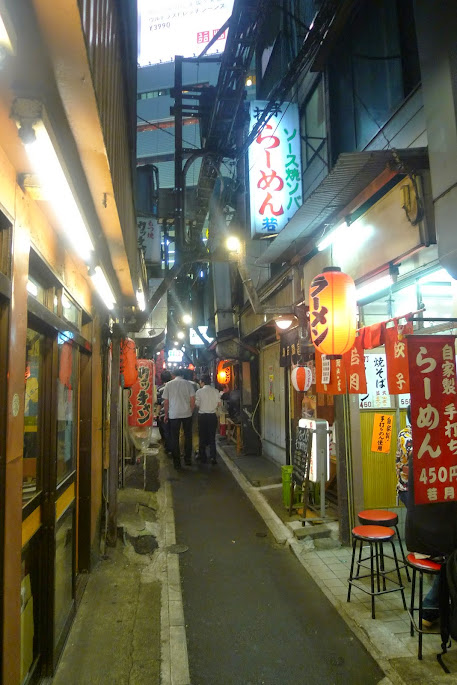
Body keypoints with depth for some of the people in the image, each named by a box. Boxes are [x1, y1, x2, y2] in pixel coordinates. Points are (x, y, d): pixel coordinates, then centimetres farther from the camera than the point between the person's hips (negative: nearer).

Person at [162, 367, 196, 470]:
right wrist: (191, 411, 10)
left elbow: (166, 402, 2)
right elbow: (192, 400, -3)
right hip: (187, 414, 0)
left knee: (174, 438, 6)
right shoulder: (188, 384, 0)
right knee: (188, 437, 15)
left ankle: (177, 462, 7)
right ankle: (188, 459, 20)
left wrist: (166, 415, 12)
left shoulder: (168, 385, 1)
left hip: (173, 415, 0)